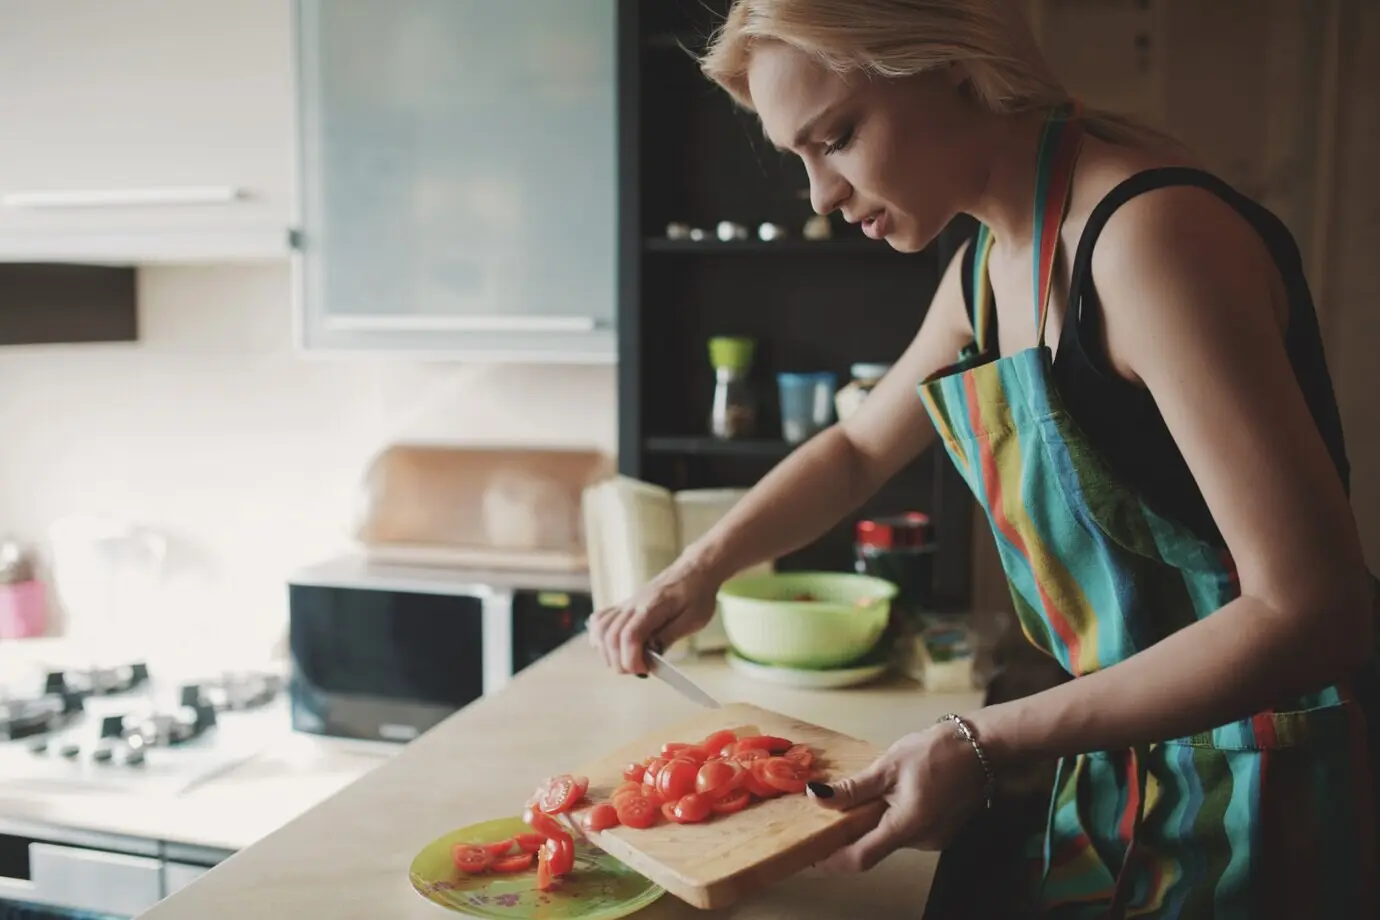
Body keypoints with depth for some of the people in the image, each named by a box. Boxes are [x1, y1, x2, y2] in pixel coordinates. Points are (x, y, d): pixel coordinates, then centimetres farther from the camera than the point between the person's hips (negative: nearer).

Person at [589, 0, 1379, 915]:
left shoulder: (1155, 237, -25)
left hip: (1280, 780, -7)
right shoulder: (983, 271, 2)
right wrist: (701, 568, 3)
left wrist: (986, 740, -26)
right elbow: (859, 448, 17)